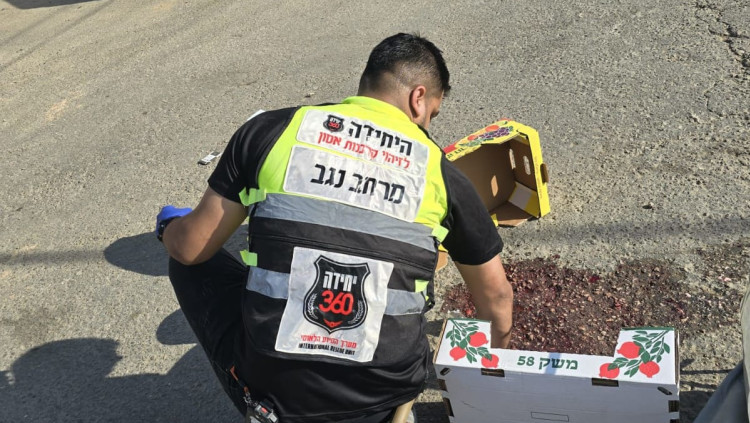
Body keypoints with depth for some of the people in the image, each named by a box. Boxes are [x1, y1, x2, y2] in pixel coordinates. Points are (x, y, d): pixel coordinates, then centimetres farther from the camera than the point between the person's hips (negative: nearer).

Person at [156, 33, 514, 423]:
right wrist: (501, 349, 33)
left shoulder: (271, 130, -2)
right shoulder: (440, 173, 1)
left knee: (189, 256, 23)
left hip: (269, 389, -1)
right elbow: (496, 295, 11)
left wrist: (171, 230, 28)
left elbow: (190, 248, 4)